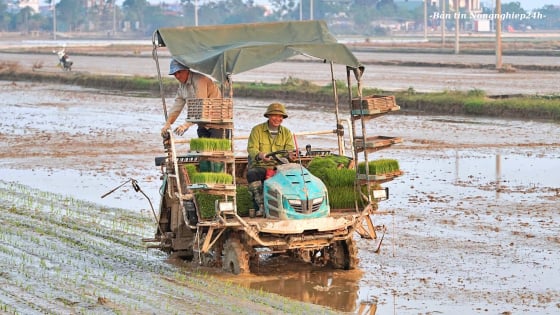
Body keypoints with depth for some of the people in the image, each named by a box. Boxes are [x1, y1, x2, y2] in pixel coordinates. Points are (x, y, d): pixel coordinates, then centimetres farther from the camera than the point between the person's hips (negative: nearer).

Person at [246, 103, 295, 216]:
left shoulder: (286, 133, 15)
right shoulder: (257, 130, 6)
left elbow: (290, 150, 2)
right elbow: (252, 149, -6)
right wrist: (260, 155, -30)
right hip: (259, 167, -2)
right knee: (252, 174, -36)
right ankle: (261, 206, -35)